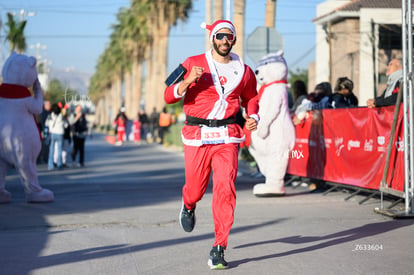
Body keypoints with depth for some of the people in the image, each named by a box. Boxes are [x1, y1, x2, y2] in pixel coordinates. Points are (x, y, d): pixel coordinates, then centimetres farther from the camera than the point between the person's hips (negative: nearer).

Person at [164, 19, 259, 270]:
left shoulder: (243, 71, 10)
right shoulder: (194, 64, 2)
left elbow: (251, 98, 26)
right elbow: (169, 97, -2)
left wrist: (253, 117, 5)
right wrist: (187, 81, -21)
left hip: (228, 136, 1)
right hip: (197, 136, -1)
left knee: (225, 188, -13)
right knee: (195, 189, 6)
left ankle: (219, 248, -7)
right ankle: (189, 206, 46)